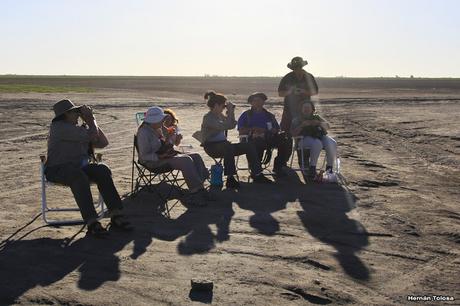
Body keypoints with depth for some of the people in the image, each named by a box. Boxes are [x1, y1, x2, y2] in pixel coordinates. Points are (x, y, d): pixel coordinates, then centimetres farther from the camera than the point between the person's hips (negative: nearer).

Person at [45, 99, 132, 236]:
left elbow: (103, 142, 15)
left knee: (102, 170, -19)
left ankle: (116, 215, -23)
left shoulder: (80, 129, 17)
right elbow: (91, 136, -17)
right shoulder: (59, 127, -9)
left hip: (79, 167, 7)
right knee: (79, 177, -38)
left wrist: (91, 121, 10)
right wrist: (92, 121, 3)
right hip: (57, 170, -7)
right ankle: (92, 223, -41)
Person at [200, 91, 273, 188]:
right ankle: (230, 179, -39)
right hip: (211, 148, -9)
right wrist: (230, 112, -17)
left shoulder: (220, 115, 14)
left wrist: (231, 112, 6)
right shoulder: (208, 118, -13)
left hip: (223, 146, 9)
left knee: (249, 146, -4)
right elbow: (226, 126, -26)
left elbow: (232, 125, 18)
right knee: (228, 146, -41)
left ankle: (257, 175, -1)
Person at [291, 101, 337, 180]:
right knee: (317, 144, -39)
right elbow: (293, 133, 4)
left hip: (321, 136, 3)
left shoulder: (317, 117, 29)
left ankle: (329, 167, -23)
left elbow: (328, 126, 15)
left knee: (332, 144, -30)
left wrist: (319, 123, -5)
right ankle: (312, 168, -34)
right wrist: (302, 125, -8)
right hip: (306, 137, -3)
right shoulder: (297, 120, 21)